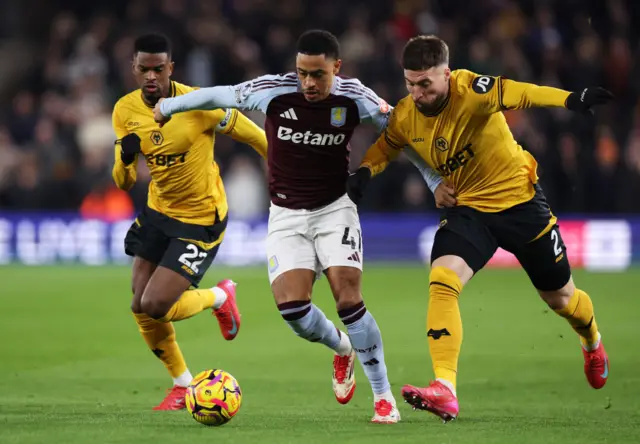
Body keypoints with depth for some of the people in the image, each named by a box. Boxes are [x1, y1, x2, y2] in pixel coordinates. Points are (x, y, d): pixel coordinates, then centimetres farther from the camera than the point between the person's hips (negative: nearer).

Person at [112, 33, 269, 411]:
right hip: (159, 212, 6)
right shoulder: (125, 111, -7)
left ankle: (220, 297, 16)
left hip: (202, 220, -6)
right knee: (141, 309, 3)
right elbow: (124, 183, -2)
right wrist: (125, 160, -25)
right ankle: (183, 385, 25)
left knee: (155, 305, -15)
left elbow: (256, 136, -12)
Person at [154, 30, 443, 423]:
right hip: (287, 215, 1)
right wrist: (168, 107, 17)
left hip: (334, 209, -1)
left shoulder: (355, 98, -13)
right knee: (292, 306, -15)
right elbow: (218, 95, 3)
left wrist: (438, 184, 4)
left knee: (348, 297, -18)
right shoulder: (272, 92, -14)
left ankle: (384, 397, -6)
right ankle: (342, 349, 19)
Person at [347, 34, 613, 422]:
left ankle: (593, 343, 51)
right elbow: (386, 147, 13)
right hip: (466, 208, 3)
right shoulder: (405, 117, -9)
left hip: (519, 200, -3)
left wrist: (570, 99, -58)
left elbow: (517, 94, -42)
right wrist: (365, 172, -8)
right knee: (441, 281, -25)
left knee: (560, 297, 14)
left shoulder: (470, 91, -26)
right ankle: (445, 392, -29)